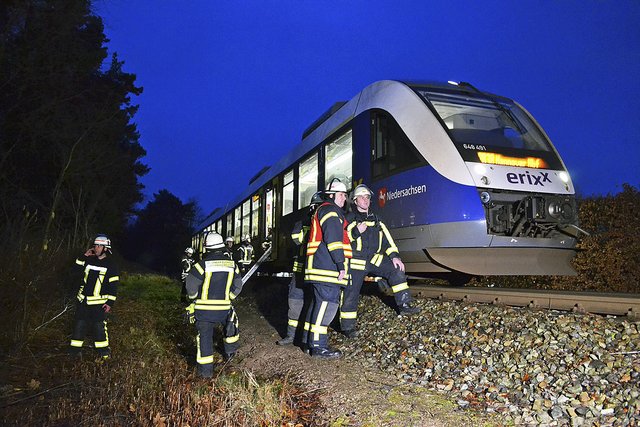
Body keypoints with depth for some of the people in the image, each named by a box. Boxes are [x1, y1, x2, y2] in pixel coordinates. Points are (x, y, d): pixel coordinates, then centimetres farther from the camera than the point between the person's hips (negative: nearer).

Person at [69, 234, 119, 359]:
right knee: (79, 324, 10)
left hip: (99, 302, -4)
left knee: (99, 326, 0)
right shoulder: (89, 260, 8)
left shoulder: (111, 265, -6)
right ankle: (75, 350, 22)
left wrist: (110, 303, -11)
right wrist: (84, 256, -1)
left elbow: (114, 286, -6)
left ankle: (103, 351, 13)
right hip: (83, 300, 5)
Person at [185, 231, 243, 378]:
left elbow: (191, 285, -10)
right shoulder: (232, 264, -1)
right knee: (231, 322, 30)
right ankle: (230, 352, 42)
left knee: (205, 336, 7)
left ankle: (206, 369, 9)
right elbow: (237, 286, 6)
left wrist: (193, 298, 10)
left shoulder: (203, 264, -13)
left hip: (204, 309, -2)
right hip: (224, 308, 3)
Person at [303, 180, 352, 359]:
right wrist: (341, 265, -19)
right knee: (327, 304, -11)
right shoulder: (331, 210, -8)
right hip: (328, 267, -11)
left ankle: (310, 340, 22)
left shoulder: (321, 210, 27)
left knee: (319, 302, 15)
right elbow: (334, 240, -18)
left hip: (320, 267, 11)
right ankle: (318, 346, -10)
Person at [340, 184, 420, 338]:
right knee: (350, 294, -4)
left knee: (396, 270, -12)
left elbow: (386, 239, 10)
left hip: (374, 259, 5)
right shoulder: (349, 219, 1)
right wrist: (356, 232, -24)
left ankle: (404, 305, -7)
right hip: (356, 261, -4)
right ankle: (347, 327, 8)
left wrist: (394, 256, -1)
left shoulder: (376, 221, 16)